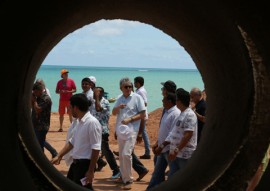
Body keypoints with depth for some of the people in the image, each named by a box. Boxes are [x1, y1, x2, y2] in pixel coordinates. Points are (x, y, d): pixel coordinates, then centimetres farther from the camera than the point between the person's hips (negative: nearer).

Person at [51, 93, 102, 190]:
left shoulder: (92, 122, -20)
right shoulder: (79, 122, 9)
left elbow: (96, 149, -22)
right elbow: (72, 142, 20)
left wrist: (91, 171, -21)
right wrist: (59, 156, 18)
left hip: (85, 164, -10)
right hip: (76, 163, 10)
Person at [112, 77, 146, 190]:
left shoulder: (137, 98, -7)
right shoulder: (120, 99, 10)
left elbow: (142, 114, -8)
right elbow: (114, 113, 14)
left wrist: (129, 119, -19)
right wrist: (117, 107, -8)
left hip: (131, 131, -6)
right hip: (120, 130, 6)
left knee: (126, 154, -15)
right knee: (121, 155, 14)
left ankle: (128, 180, -6)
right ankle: (123, 177, 28)